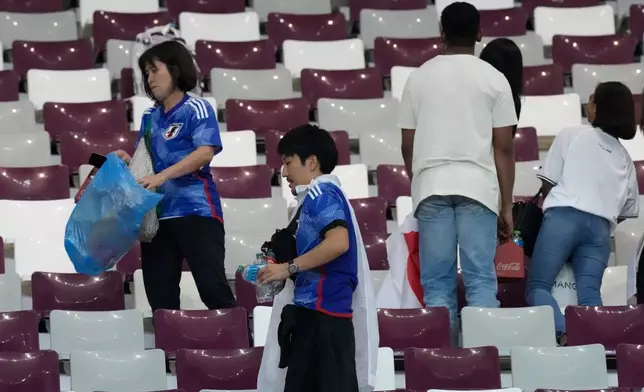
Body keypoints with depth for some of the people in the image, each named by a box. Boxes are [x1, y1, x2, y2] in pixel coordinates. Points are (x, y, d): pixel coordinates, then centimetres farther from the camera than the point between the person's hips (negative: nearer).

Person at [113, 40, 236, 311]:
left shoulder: (196, 109, -4)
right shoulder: (150, 117, 15)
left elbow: (205, 153, -18)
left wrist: (162, 177, -25)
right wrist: (128, 161, -1)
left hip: (195, 211, -7)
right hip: (157, 214, 7)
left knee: (212, 287, -12)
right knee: (159, 295, 6)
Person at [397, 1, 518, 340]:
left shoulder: (420, 77, 9)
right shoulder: (493, 79, 4)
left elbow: (407, 144, 10)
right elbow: (504, 147, 1)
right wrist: (507, 205, 6)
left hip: (431, 185, 1)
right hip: (478, 185, -1)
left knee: (437, 283, 2)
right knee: (481, 279, -3)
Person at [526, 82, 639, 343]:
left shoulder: (571, 135, 9)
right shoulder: (624, 158, 23)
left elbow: (548, 182, 8)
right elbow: (628, 210, 22)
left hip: (564, 217, -4)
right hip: (600, 227, 4)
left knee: (537, 287, -2)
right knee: (589, 293, -6)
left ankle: (564, 332, -30)